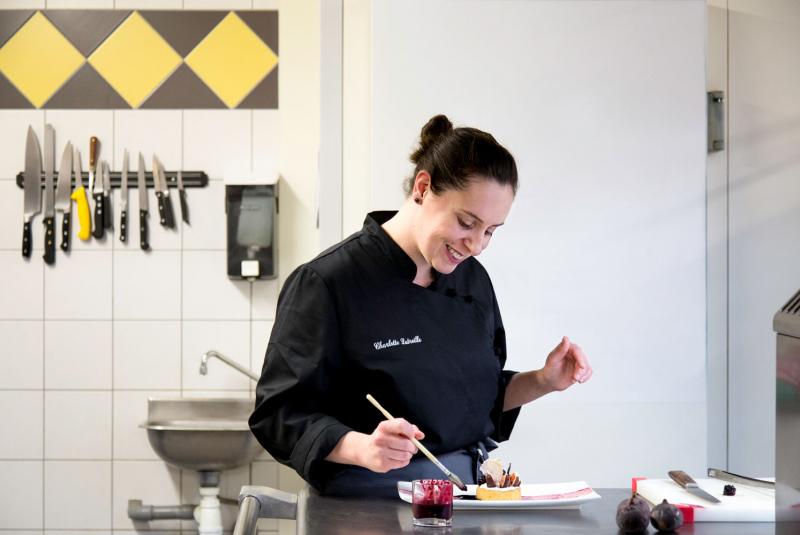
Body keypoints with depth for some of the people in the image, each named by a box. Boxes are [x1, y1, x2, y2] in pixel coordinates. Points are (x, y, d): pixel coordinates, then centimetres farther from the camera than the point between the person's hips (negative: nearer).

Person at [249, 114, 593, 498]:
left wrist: (543, 382, 7)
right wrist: (361, 448, -26)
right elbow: (281, 415, -11)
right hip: (375, 504, -5)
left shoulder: (473, 279, 12)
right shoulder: (327, 282, -10)